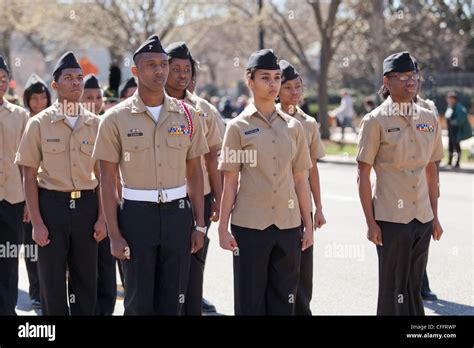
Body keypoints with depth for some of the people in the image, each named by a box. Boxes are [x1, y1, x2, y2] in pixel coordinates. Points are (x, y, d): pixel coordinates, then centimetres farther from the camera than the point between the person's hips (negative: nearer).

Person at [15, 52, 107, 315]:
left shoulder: (96, 124, 5)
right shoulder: (40, 123, -2)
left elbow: (101, 175, 10)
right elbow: (30, 177, -2)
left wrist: (102, 218, 2)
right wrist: (37, 223, -7)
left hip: (87, 205, 2)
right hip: (52, 205, -2)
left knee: (86, 281, 8)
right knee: (52, 283, 4)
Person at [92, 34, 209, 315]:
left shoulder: (187, 115, 5)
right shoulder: (116, 118, -3)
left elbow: (195, 172, 9)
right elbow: (108, 180, -3)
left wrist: (200, 224, 4)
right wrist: (114, 234, -7)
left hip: (178, 212, 2)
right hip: (137, 215, -2)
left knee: (173, 301, 8)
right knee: (139, 302, 5)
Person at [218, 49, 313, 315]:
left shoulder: (294, 126, 8)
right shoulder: (239, 127, -1)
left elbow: (299, 179, 11)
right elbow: (230, 182, -1)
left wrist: (308, 224, 8)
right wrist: (223, 227, -4)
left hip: (288, 224, 3)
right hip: (250, 224, -3)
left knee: (284, 300, 8)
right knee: (250, 301, 3)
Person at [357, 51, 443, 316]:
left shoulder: (429, 119, 8)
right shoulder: (376, 121, -6)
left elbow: (431, 170, 15)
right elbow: (363, 175, -7)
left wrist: (435, 216, 12)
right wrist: (371, 223, -10)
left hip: (423, 218, 5)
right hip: (391, 219, -5)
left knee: (414, 288, 14)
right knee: (393, 290, 2)